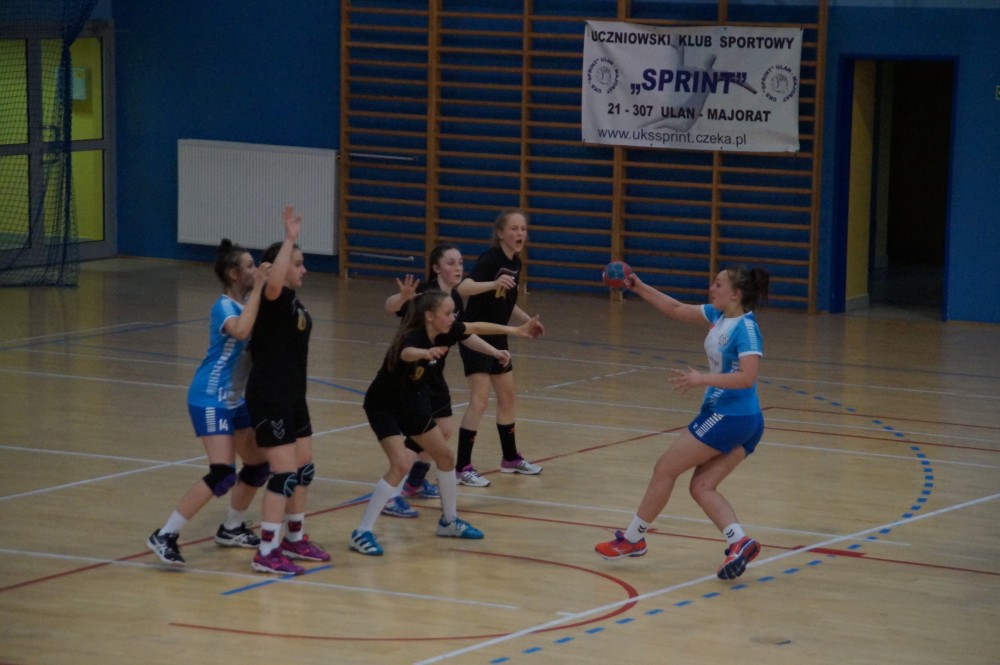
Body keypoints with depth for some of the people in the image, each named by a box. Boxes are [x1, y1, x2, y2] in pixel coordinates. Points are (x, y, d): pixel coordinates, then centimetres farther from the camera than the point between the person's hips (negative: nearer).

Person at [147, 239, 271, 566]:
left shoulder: (246, 302, 7)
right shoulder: (224, 306, -18)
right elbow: (240, 331, -39)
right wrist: (257, 288, -35)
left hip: (235, 400, 9)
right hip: (210, 399, -9)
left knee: (258, 465, 14)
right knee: (223, 474, -19)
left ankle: (232, 529, 33)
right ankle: (165, 536, -16)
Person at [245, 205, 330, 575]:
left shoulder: (293, 302, 12)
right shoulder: (273, 300, -16)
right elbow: (272, 283, -42)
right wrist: (289, 239, -42)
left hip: (292, 397, 10)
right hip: (268, 399, -10)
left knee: (304, 469, 17)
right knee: (285, 474, -11)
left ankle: (295, 540, 31)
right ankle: (266, 554, -8)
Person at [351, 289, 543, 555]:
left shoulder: (445, 332, -11)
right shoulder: (413, 337, -33)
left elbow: (477, 327, 6)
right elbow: (407, 353, -58)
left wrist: (516, 330, 14)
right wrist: (426, 353, -80)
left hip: (412, 403, 9)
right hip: (383, 406, -9)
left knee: (445, 456, 15)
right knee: (401, 465, -23)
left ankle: (449, 521, 35)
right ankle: (362, 533, -17)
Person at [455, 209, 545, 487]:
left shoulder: (515, 263, 6)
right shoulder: (491, 258, -19)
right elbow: (464, 288, -37)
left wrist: (528, 320, 4)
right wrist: (493, 284, -53)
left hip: (497, 338, 9)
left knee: (507, 398, 18)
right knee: (479, 400, -15)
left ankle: (511, 458, 34)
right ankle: (463, 467, -12)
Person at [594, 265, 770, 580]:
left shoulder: (745, 329, -18)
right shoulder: (719, 316, 8)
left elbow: (747, 377, -27)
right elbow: (677, 310, 18)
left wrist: (702, 379, -32)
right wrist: (638, 287, 14)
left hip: (728, 416, -9)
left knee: (665, 469, 3)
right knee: (702, 487, 4)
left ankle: (632, 539, 15)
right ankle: (739, 542, -13)